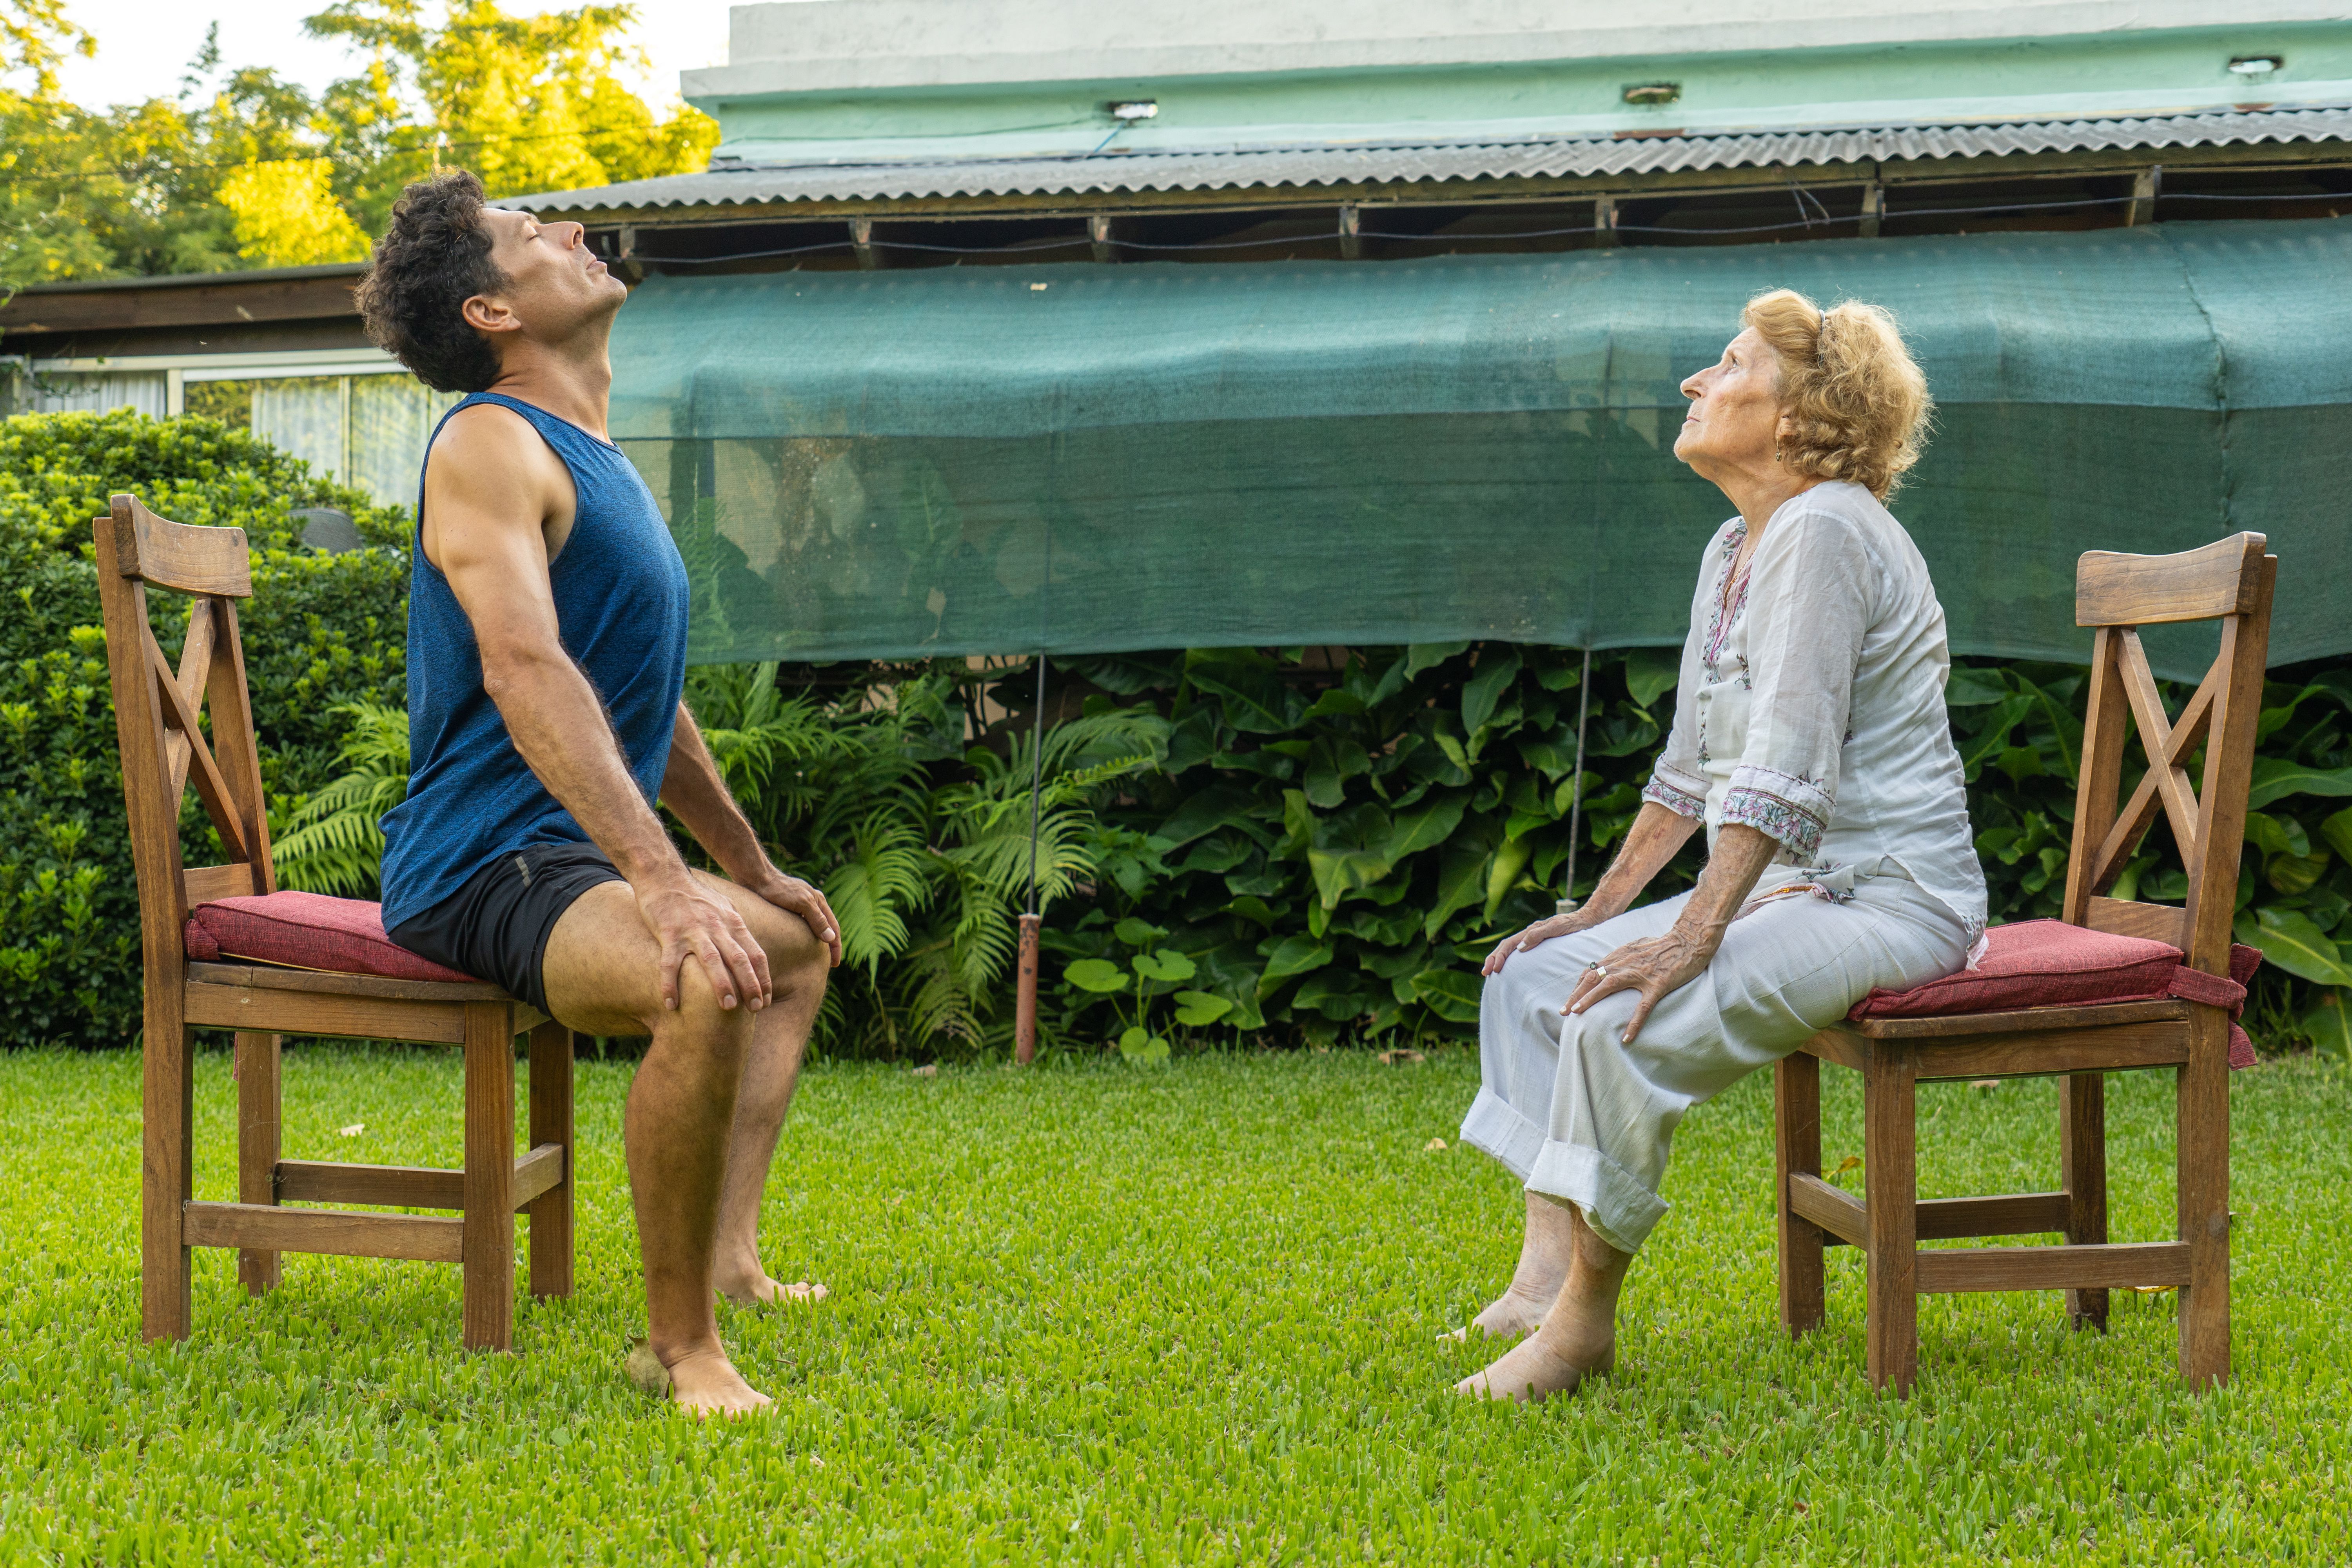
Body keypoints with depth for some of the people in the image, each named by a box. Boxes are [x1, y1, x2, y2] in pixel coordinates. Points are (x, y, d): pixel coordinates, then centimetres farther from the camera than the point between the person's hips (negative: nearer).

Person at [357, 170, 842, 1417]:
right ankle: (680, 1342, -23)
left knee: (799, 946, 29)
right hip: (487, 866, -11)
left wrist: (756, 871, 30)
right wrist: (665, 882, -37)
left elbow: (646, 703, 27)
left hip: (579, 858, 11)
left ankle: (728, 1259, 20)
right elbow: (526, 671, -28)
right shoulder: (491, 445, -13)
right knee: (707, 984, -36)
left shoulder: (593, 461, 18)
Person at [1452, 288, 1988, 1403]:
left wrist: (1693, 938, -29)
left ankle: (1585, 1320, -14)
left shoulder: (1823, 533, -17)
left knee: (1622, 1021, -28)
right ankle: (1546, 1277, -1)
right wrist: (1603, 910, 15)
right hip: (1793, 888, 10)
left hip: (1890, 897, -10)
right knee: (1529, 978, 3)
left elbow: (1785, 770, -24)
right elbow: (1693, 767, 20)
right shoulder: (1734, 551, 14)